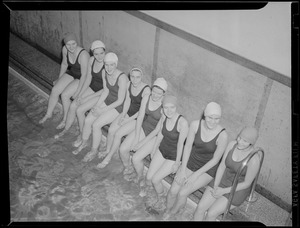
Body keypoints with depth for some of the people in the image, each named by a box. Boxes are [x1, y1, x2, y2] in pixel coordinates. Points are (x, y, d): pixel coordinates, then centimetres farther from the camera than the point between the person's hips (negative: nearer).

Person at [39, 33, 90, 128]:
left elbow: (84, 75, -27)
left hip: (82, 79, -6)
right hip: (71, 73, 6)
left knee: (64, 95, -20)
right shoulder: (65, 49, -11)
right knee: (55, 90, -9)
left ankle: (65, 120, 2)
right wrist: (59, 78, 16)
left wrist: (77, 92, -24)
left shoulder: (83, 55, -33)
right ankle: (48, 114, 14)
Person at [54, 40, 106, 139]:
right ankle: (65, 129, 18)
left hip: (103, 94, -6)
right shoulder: (91, 60, -6)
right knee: (73, 105, -5)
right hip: (92, 88, 6)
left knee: (79, 110, -16)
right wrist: (80, 94, -5)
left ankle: (82, 134, 8)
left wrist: (87, 98, -19)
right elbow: (88, 79, 5)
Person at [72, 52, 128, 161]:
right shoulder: (104, 74, -6)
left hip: (119, 107, -7)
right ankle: (84, 142, 23)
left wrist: (102, 110, -19)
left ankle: (94, 150, 5)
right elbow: (106, 91, 7)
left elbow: (120, 100, -23)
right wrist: (97, 105, -6)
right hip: (107, 101, 7)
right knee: (87, 120, -4)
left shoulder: (122, 78, -29)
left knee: (96, 124, -18)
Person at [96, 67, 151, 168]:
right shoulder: (129, 84, -3)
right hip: (129, 112, 6)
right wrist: (123, 114, -6)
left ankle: (108, 158, 2)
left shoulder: (146, 90, -24)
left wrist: (128, 120, -18)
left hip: (139, 118, -6)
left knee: (118, 134, -17)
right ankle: (107, 151, 14)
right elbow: (127, 100, 8)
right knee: (111, 130, -10)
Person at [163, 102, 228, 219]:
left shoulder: (222, 135, -27)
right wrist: (183, 169, -8)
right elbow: (188, 146, -6)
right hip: (191, 161, 3)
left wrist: (196, 175, -14)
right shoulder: (195, 124, -18)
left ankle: (172, 213, 16)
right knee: (173, 191, -8)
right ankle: (167, 211, 24)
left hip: (208, 168, -3)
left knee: (182, 193, -15)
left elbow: (215, 160, -17)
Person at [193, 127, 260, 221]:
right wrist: (215, 186, -14)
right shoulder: (232, 144, -11)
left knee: (210, 214, -15)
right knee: (200, 207, -11)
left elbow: (247, 183, -17)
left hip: (238, 190, -5)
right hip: (222, 181, 5)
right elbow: (222, 166, -5)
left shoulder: (254, 159, -27)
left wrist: (223, 191, -18)